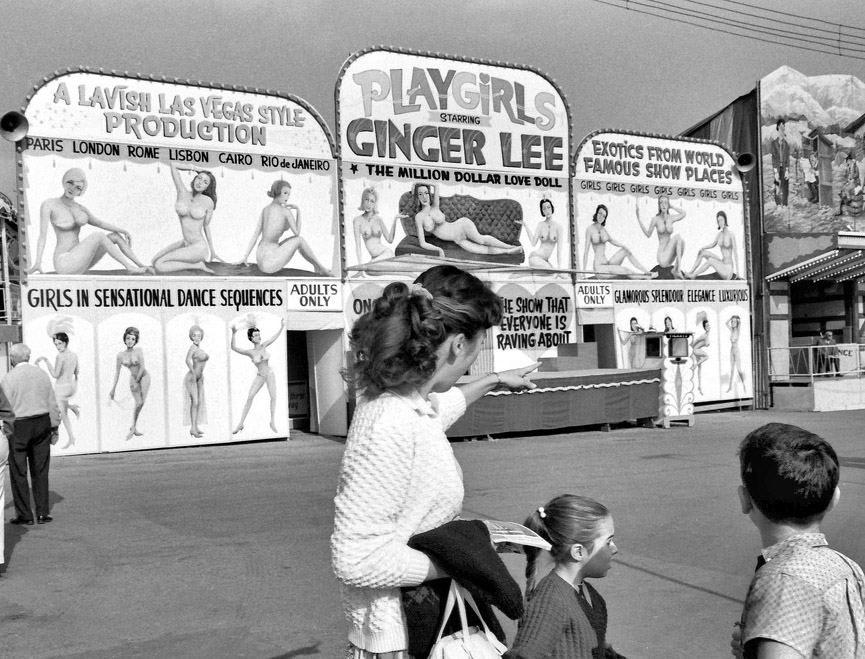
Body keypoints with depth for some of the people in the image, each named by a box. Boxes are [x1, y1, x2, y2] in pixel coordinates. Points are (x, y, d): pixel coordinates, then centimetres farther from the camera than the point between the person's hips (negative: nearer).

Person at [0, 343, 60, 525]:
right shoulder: (41, 373, 4)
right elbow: (52, 404, 6)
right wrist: (54, 427, 13)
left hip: (18, 426, -4)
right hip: (42, 422, 4)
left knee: (19, 472, 7)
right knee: (40, 471, 10)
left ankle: (24, 515, 10)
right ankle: (43, 513, 12)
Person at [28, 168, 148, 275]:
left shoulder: (79, 208, 12)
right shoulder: (48, 204, -7)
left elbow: (100, 223, 6)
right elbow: (42, 235, -14)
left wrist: (122, 230, -9)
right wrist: (37, 263, -24)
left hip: (79, 261, 7)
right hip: (64, 262, -7)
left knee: (115, 236, -1)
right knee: (99, 236, -24)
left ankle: (142, 266, -4)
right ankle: (130, 267, -19)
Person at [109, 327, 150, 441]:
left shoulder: (138, 351, -12)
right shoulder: (121, 354, -6)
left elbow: (142, 367, -12)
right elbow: (117, 372, -1)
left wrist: (136, 382, -11)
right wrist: (113, 388, -1)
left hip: (143, 376, -1)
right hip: (133, 378, 1)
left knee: (142, 401, -16)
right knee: (138, 403, -11)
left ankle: (133, 428, -2)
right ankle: (134, 428, 4)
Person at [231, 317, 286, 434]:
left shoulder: (263, 346, -5)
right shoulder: (250, 352, -12)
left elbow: (275, 337, 5)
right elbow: (234, 347, -22)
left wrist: (282, 327, -3)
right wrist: (234, 334, -32)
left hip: (270, 374, 1)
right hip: (259, 377, -1)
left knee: (273, 396, -11)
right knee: (249, 397, -10)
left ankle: (273, 422, -2)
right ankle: (241, 423, -6)